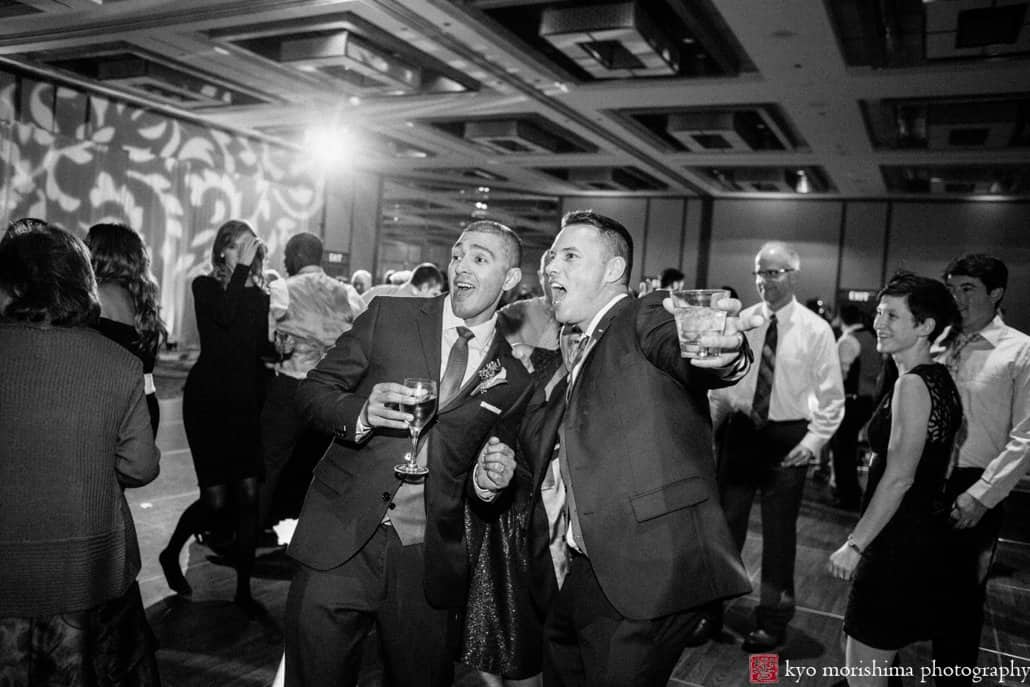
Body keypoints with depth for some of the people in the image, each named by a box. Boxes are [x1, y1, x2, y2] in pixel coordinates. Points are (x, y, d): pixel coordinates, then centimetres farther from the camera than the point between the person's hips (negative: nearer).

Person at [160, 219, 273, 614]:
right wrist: (242, 268, -18)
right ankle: (171, 554, 26)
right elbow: (224, 316, -23)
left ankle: (243, 588, 12)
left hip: (244, 403, 4)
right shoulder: (205, 286, -2)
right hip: (207, 400, -3)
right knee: (216, 501, -5)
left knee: (249, 497, -2)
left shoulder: (260, 296, 9)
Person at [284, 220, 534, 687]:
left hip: (428, 560, 1)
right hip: (341, 541, -1)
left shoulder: (514, 379, 5)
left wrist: (487, 479, -7)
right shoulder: (389, 316, 2)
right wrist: (361, 413, -18)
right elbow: (311, 391, 1)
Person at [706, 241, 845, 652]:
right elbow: (720, 382, 4)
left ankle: (773, 618, 30)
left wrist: (814, 440, -13)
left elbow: (831, 396, -3)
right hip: (740, 430, 2)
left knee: (779, 530, 11)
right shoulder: (741, 321, 0)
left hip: (788, 438, -2)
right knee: (725, 521, 10)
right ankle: (710, 610, 26)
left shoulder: (816, 329, -6)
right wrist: (707, 428, -4)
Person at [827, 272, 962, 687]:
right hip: (923, 534, 10)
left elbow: (898, 477, -23)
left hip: (899, 544, -10)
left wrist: (854, 544, -19)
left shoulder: (913, 383, -18)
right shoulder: (940, 378, 11)